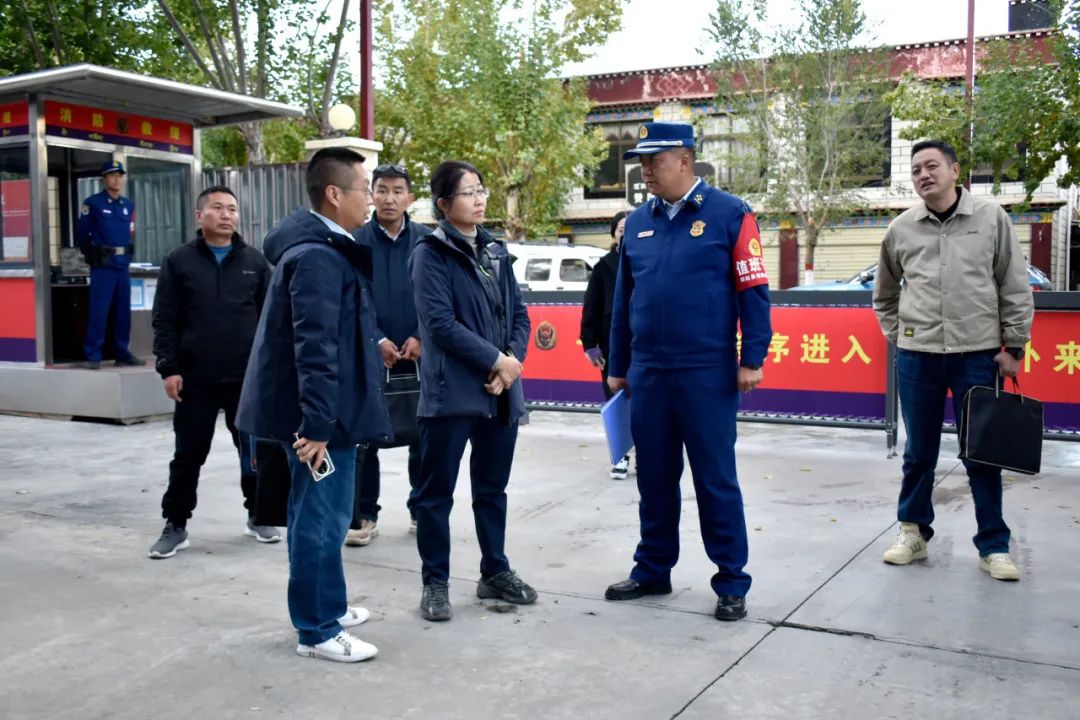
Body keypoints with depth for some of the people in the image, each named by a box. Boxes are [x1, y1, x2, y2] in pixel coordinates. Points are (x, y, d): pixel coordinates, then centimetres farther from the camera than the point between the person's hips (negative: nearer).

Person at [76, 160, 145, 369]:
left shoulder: (128, 205, 13)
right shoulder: (92, 203, -4)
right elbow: (82, 233, 0)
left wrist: (126, 255, 14)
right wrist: (92, 255, 7)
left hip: (123, 264, 6)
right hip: (102, 265, -6)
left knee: (123, 310, 8)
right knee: (99, 310, -8)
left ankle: (122, 353, 16)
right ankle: (93, 356, -4)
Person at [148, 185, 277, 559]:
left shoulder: (255, 261, 6)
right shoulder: (178, 261, 1)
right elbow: (165, 321, 0)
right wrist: (168, 368, -7)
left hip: (248, 377, 1)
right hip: (195, 379, -1)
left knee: (254, 451, 10)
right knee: (189, 455, 6)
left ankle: (258, 515, 27)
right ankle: (175, 525, 19)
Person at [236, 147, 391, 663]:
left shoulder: (322, 248, 13)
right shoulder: (319, 257, -20)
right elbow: (316, 347, -26)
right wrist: (318, 421, -28)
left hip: (319, 412, 11)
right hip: (319, 417, -11)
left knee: (315, 515, 19)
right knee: (322, 518, -1)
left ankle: (325, 607, 33)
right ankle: (317, 631, 10)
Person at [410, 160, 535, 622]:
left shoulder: (496, 250, 13)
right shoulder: (430, 253, -6)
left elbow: (519, 313, 10)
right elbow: (440, 323, -15)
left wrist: (513, 362, -7)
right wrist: (496, 360, -14)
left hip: (501, 389, 6)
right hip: (452, 390, -6)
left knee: (493, 488, 15)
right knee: (437, 490, 2)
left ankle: (495, 573, 27)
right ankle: (435, 583, 13)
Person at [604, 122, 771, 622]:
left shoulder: (729, 214, -4)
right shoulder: (638, 222, 11)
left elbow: (753, 291, -5)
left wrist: (752, 359, -10)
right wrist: (617, 367, 16)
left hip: (707, 373, -5)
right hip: (648, 373, 5)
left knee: (716, 479, 2)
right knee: (654, 478, 14)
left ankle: (731, 583, 15)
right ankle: (653, 570, 29)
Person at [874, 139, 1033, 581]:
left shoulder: (991, 218, -1)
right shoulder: (900, 229, 4)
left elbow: (1016, 289, 2)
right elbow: (884, 295, 17)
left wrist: (1013, 346, 0)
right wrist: (899, 337, 10)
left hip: (978, 355, -1)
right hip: (917, 356, 1)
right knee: (919, 451, 10)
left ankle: (993, 546, 17)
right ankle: (913, 532, 25)